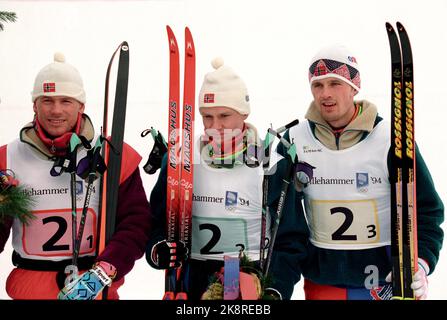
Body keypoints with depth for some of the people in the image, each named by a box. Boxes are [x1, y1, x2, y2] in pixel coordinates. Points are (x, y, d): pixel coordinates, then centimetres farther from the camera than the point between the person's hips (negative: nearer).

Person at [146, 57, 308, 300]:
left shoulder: (272, 168, -6)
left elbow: (290, 243, -2)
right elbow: (157, 222, 6)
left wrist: (274, 289, -14)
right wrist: (158, 249, -14)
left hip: (254, 287, -2)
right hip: (191, 286, 2)